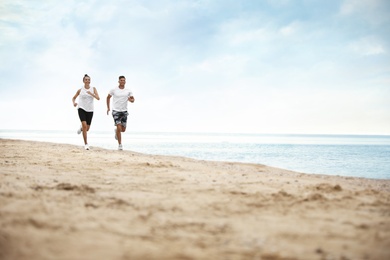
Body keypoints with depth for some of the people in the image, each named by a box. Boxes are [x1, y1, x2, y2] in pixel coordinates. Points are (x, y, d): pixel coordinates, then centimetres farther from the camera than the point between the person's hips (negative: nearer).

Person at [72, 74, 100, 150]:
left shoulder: (93, 89, 4)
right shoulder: (80, 90, 2)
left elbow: (98, 98, -8)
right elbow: (73, 98, 14)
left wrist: (91, 93, -22)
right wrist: (74, 103, -7)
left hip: (90, 110, 2)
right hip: (82, 109, -2)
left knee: (87, 129, 5)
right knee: (84, 125, -19)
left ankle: (81, 128, 44)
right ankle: (86, 144, -13)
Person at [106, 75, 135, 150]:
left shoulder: (128, 91, 4)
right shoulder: (114, 90, 0)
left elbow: (133, 100, 10)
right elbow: (108, 97, 14)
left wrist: (130, 100, -14)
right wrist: (108, 107, 9)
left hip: (124, 111, 3)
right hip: (116, 111, -3)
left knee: (123, 130, 8)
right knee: (119, 128, -14)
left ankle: (116, 131, 44)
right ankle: (120, 145, -6)